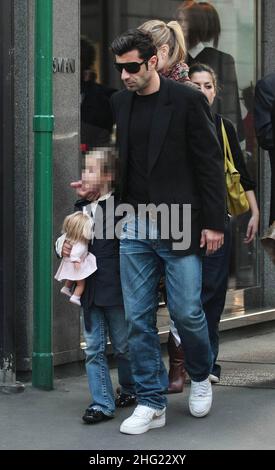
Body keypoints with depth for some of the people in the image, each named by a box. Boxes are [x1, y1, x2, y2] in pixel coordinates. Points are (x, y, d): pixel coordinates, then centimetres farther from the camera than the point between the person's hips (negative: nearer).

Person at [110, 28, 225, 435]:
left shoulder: (187, 101, -7)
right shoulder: (119, 103, 8)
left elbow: (211, 164, -6)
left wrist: (213, 223, -9)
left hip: (179, 226, -4)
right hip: (134, 228, 5)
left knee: (186, 312, -2)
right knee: (138, 318, 3)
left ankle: (201, 378, 26)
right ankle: (151, 402, 13)